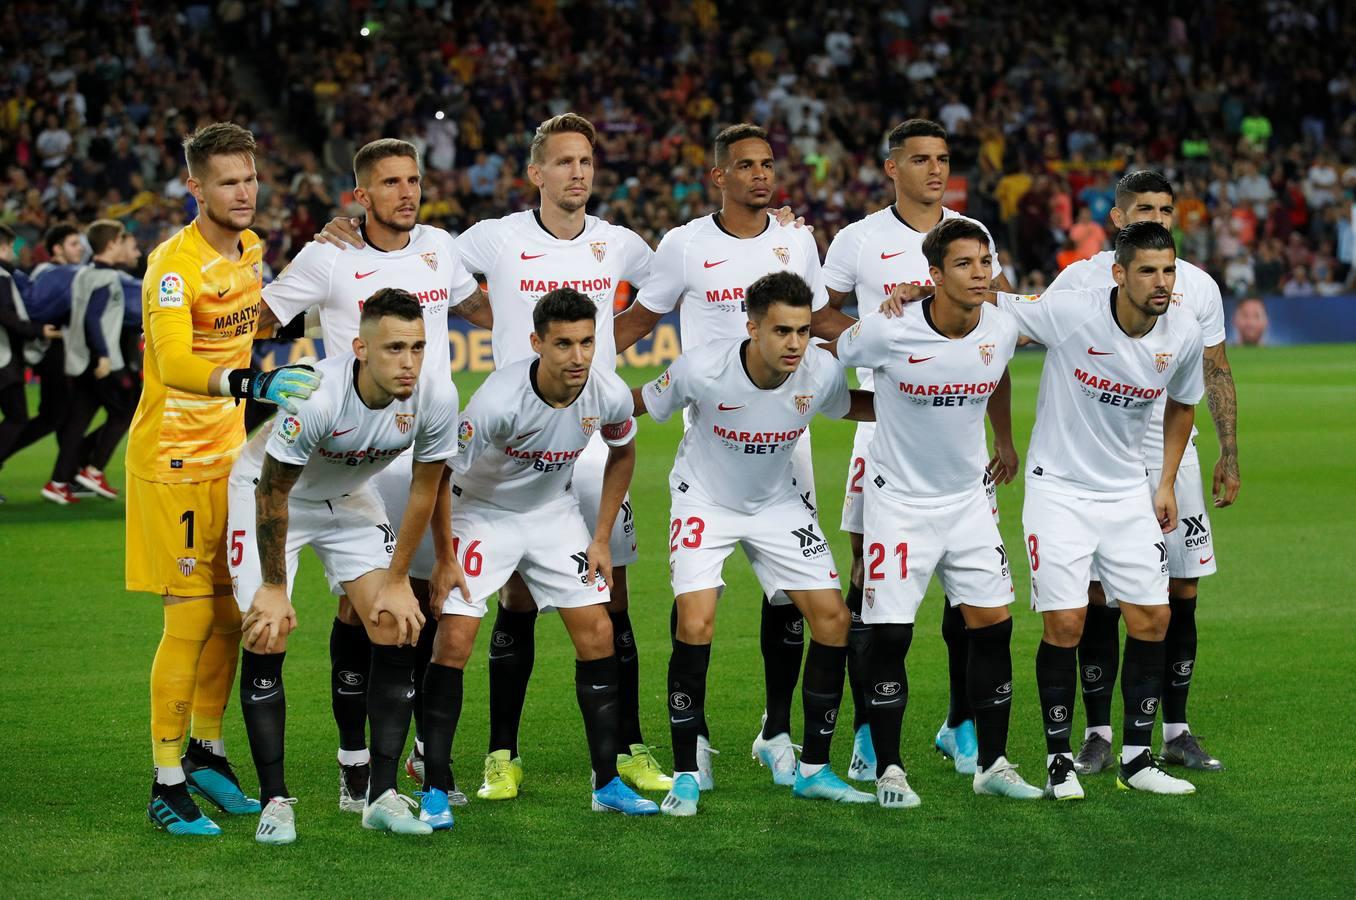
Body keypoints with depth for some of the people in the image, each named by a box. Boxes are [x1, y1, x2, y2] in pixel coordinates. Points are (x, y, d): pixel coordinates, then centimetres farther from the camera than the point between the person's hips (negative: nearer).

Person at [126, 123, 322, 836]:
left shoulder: (249, 248, 6)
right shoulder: (174, 263, -20)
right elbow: (174, 363, -35)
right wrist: (252, 383, -47)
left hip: (228, 457, 8)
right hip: (172, 463, -8)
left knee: (230, 612, 11)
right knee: (189, 620, -8)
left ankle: (206, 751, 27)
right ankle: (167, 787, -1)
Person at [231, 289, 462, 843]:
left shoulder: (435, 395, -26)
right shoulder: (316, 396, -38)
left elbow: (424, 489, -9)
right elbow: (273, 491, -24)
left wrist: (396, 581, -3)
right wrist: (273, 588, -16)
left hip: (350, 499, 4)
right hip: (270, 491, -4)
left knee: (397, 630, -8)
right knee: (267, 636, -14)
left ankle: (383, 796, -1)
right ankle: (275, 801, -4)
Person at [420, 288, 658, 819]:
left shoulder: (610, 395, -19)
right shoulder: (498, 401, -33)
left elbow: (622, 454, 5)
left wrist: (602, 538, 2)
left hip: (556, 512, 4)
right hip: (483, 512, -4)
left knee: (597, 634, -3)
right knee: (454, 639, -15)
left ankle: (607, 784, 7)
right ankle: (436, 790, -6)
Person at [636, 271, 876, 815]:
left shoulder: (820, 372, -19)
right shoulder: (702, 369, -28)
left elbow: (848, 407, 5)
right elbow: (640, 404, -9)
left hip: (778, 503, 4)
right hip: (705, 501, -4)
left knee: (833, 620, -5)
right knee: (695, 625, -21)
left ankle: (814, 770, 9)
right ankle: (686, 775, -7)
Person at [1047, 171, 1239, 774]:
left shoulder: (1198, 287, 7)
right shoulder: (1082, 279, -1)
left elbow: (1217, 373, 12)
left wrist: (1229, 454, 8)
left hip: (1173, 456, 3)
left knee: (1182, 594, 3)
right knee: (1098, 599, -2)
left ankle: (1176, 732, 13)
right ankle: (1098, 735, 6)